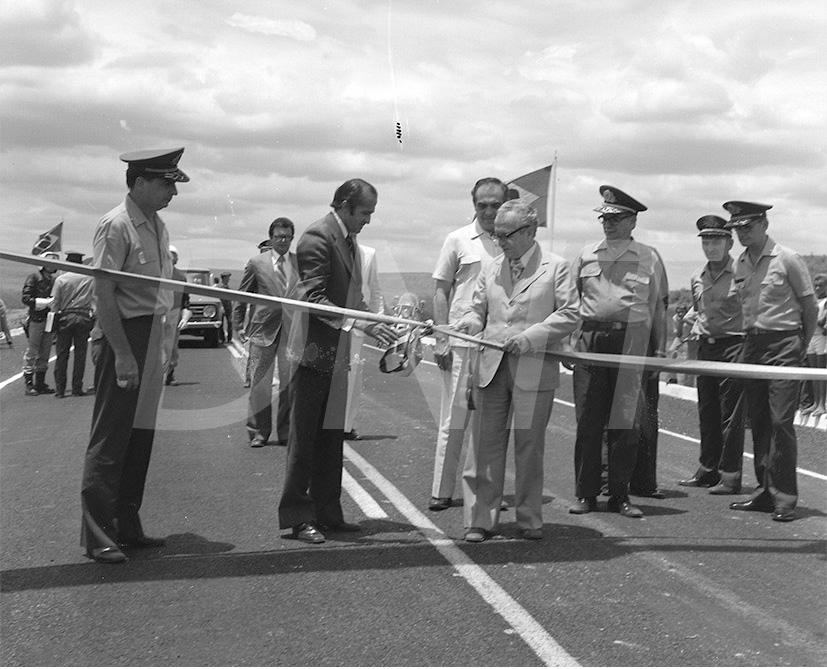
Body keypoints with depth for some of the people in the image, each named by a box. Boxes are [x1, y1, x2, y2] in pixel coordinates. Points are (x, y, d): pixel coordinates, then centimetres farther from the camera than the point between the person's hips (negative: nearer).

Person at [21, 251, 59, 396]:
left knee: (44, 353, 9)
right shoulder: (34, 277, -4)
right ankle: (29, 384, 2)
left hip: (50, 319, 6)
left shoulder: (54, 280, 12)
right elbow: (26, 298, -11)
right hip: (36, 319, -6)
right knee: (32, 352, -2)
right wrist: (46, 302, -18)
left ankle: (40, 383, 16)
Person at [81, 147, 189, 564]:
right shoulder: (116, 226, -14)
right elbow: (104, 294, -17)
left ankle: (126, 527, 24)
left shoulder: (157, 225, 12)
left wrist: (162, 345, 12)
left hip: (152, 336, 9)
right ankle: (97, 536, 4)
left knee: (140, 436, 14)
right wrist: (122, 354, -20)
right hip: (125, 337, -9)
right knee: (110, 439, -3)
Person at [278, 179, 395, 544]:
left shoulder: (350, 240, 15)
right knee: (304, 438, -1)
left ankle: (327, 513, 21)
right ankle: (297, 517, 6)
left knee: (331, 436, 13)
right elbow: (314, 299, -21)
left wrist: (379, 323, 6)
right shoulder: (317, 237, -14)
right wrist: (361, 324, -28)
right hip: (315, 350, -9)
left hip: (337, 352, 9)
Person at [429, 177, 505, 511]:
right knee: (454, 417, 2)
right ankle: (442, 490, 9)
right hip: (462, 341, -2)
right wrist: (441, 339, -3)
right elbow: (441, 291, 5)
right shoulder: (458, 240, 3)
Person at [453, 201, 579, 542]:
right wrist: (468, 322, -5)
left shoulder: (556, 267, 0)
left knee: (529, 447, 5)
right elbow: (478, 310, 19)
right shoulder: (490, 270, 14)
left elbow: (569, 313, -5)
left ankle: (529, 519, 17)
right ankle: (480, 519, 9)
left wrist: (529, 337, -14)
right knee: (485, 445, 2)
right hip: (491, 368, 4)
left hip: (534, 371, -3)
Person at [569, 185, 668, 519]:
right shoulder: (586, 255, 11)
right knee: (587, 421, 0)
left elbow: (659, 306, 10)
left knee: (625, 423, 0)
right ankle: (585, 494, 9)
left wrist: (659, 348, 6)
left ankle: (620, 495, 11)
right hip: (591, 339, 1)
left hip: (632, 344, -1)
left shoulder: (649, 257, 8)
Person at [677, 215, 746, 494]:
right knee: (706, 413, 12)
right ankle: (707, 469, 21)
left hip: (734, 345, -6)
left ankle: (730, 476, 2)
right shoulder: (697, 278, 11)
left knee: (731, 415, -4)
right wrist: (697, 330, 14)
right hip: (705, 346, 7)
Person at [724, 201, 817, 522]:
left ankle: (785, 497, -5)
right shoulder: (740, 264, 10)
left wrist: (801, 348, 1)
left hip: (783, 345, -6)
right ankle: (765, 491, 16)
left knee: (781, 421, -10)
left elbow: (810, 307, -3)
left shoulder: (787, 259, -8)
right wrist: (749, 341, 12)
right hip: (752, 345, 6)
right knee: (758, 421, 8)